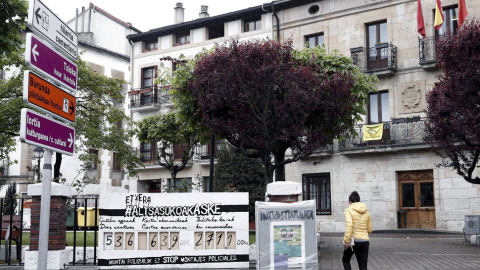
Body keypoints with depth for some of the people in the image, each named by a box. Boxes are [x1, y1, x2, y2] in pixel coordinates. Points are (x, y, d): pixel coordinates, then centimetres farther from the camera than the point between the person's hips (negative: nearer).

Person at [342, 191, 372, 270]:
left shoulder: (348, 210, -4)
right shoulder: (366, 212, 10)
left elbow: (349, 224, -20)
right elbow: (369, 230, 14)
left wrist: (346, 241, -21)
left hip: (353, 240, -3)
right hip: (365, 241, 4)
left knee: (345, 260, 23)